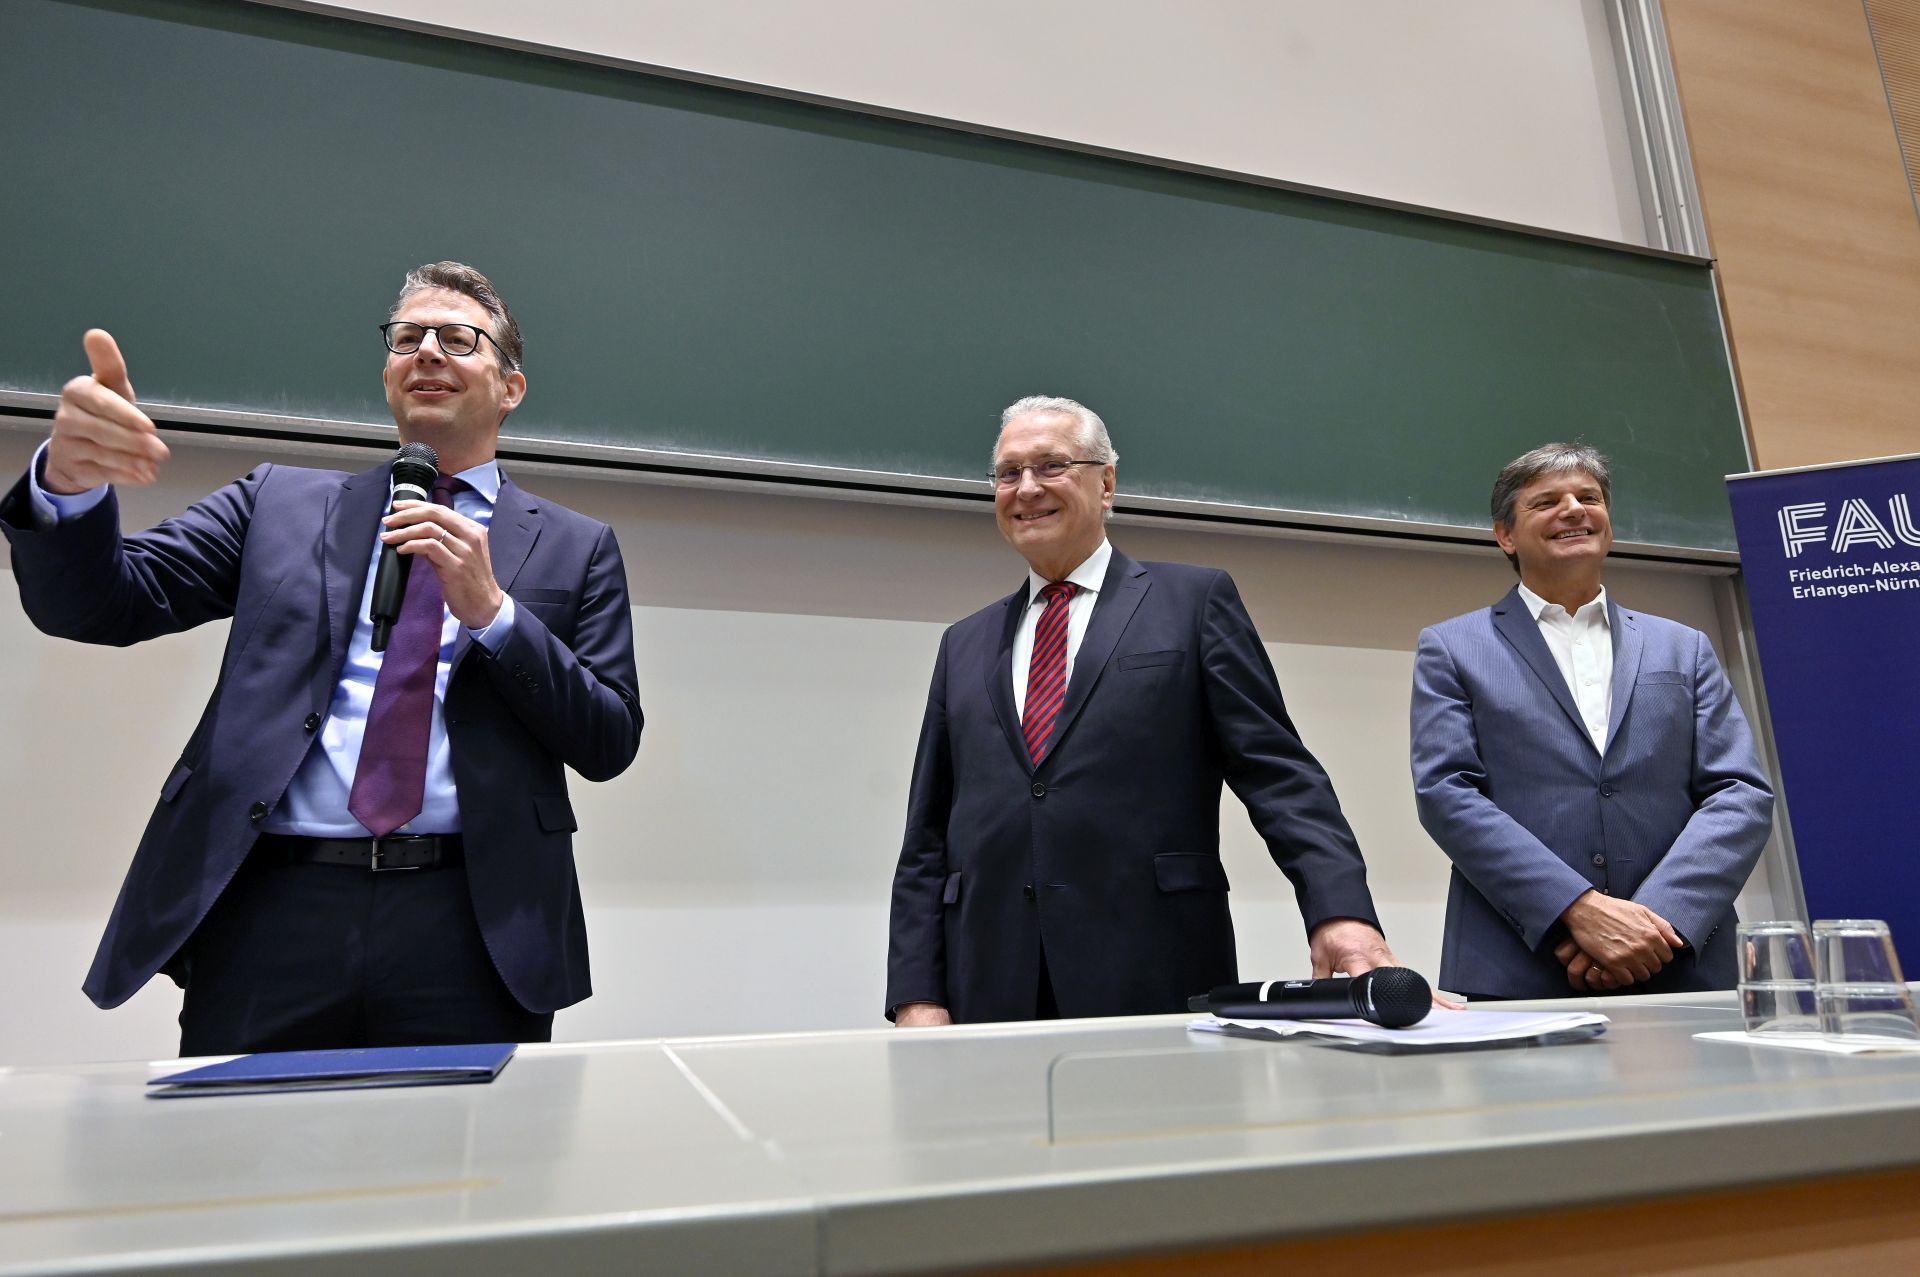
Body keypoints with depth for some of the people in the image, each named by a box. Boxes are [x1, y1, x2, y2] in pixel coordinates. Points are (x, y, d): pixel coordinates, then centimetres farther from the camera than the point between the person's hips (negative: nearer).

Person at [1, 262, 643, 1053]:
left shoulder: (576, 547, 9)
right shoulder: (282, 501, 15)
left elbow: (610, 744, 2)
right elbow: (93, 605, 6)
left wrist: (491, 610, -10)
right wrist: (71, 481, -15)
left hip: (471, 930, -1)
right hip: (271, 910, 2)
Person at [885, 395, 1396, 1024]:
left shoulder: (1195, 600, 5)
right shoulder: (965, 645, 15)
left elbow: (1278, 772, -2)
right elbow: (927, 839, 12)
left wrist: (1341, 910, -17)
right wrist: (918, 995, 2)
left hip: (1157, 991, -3)